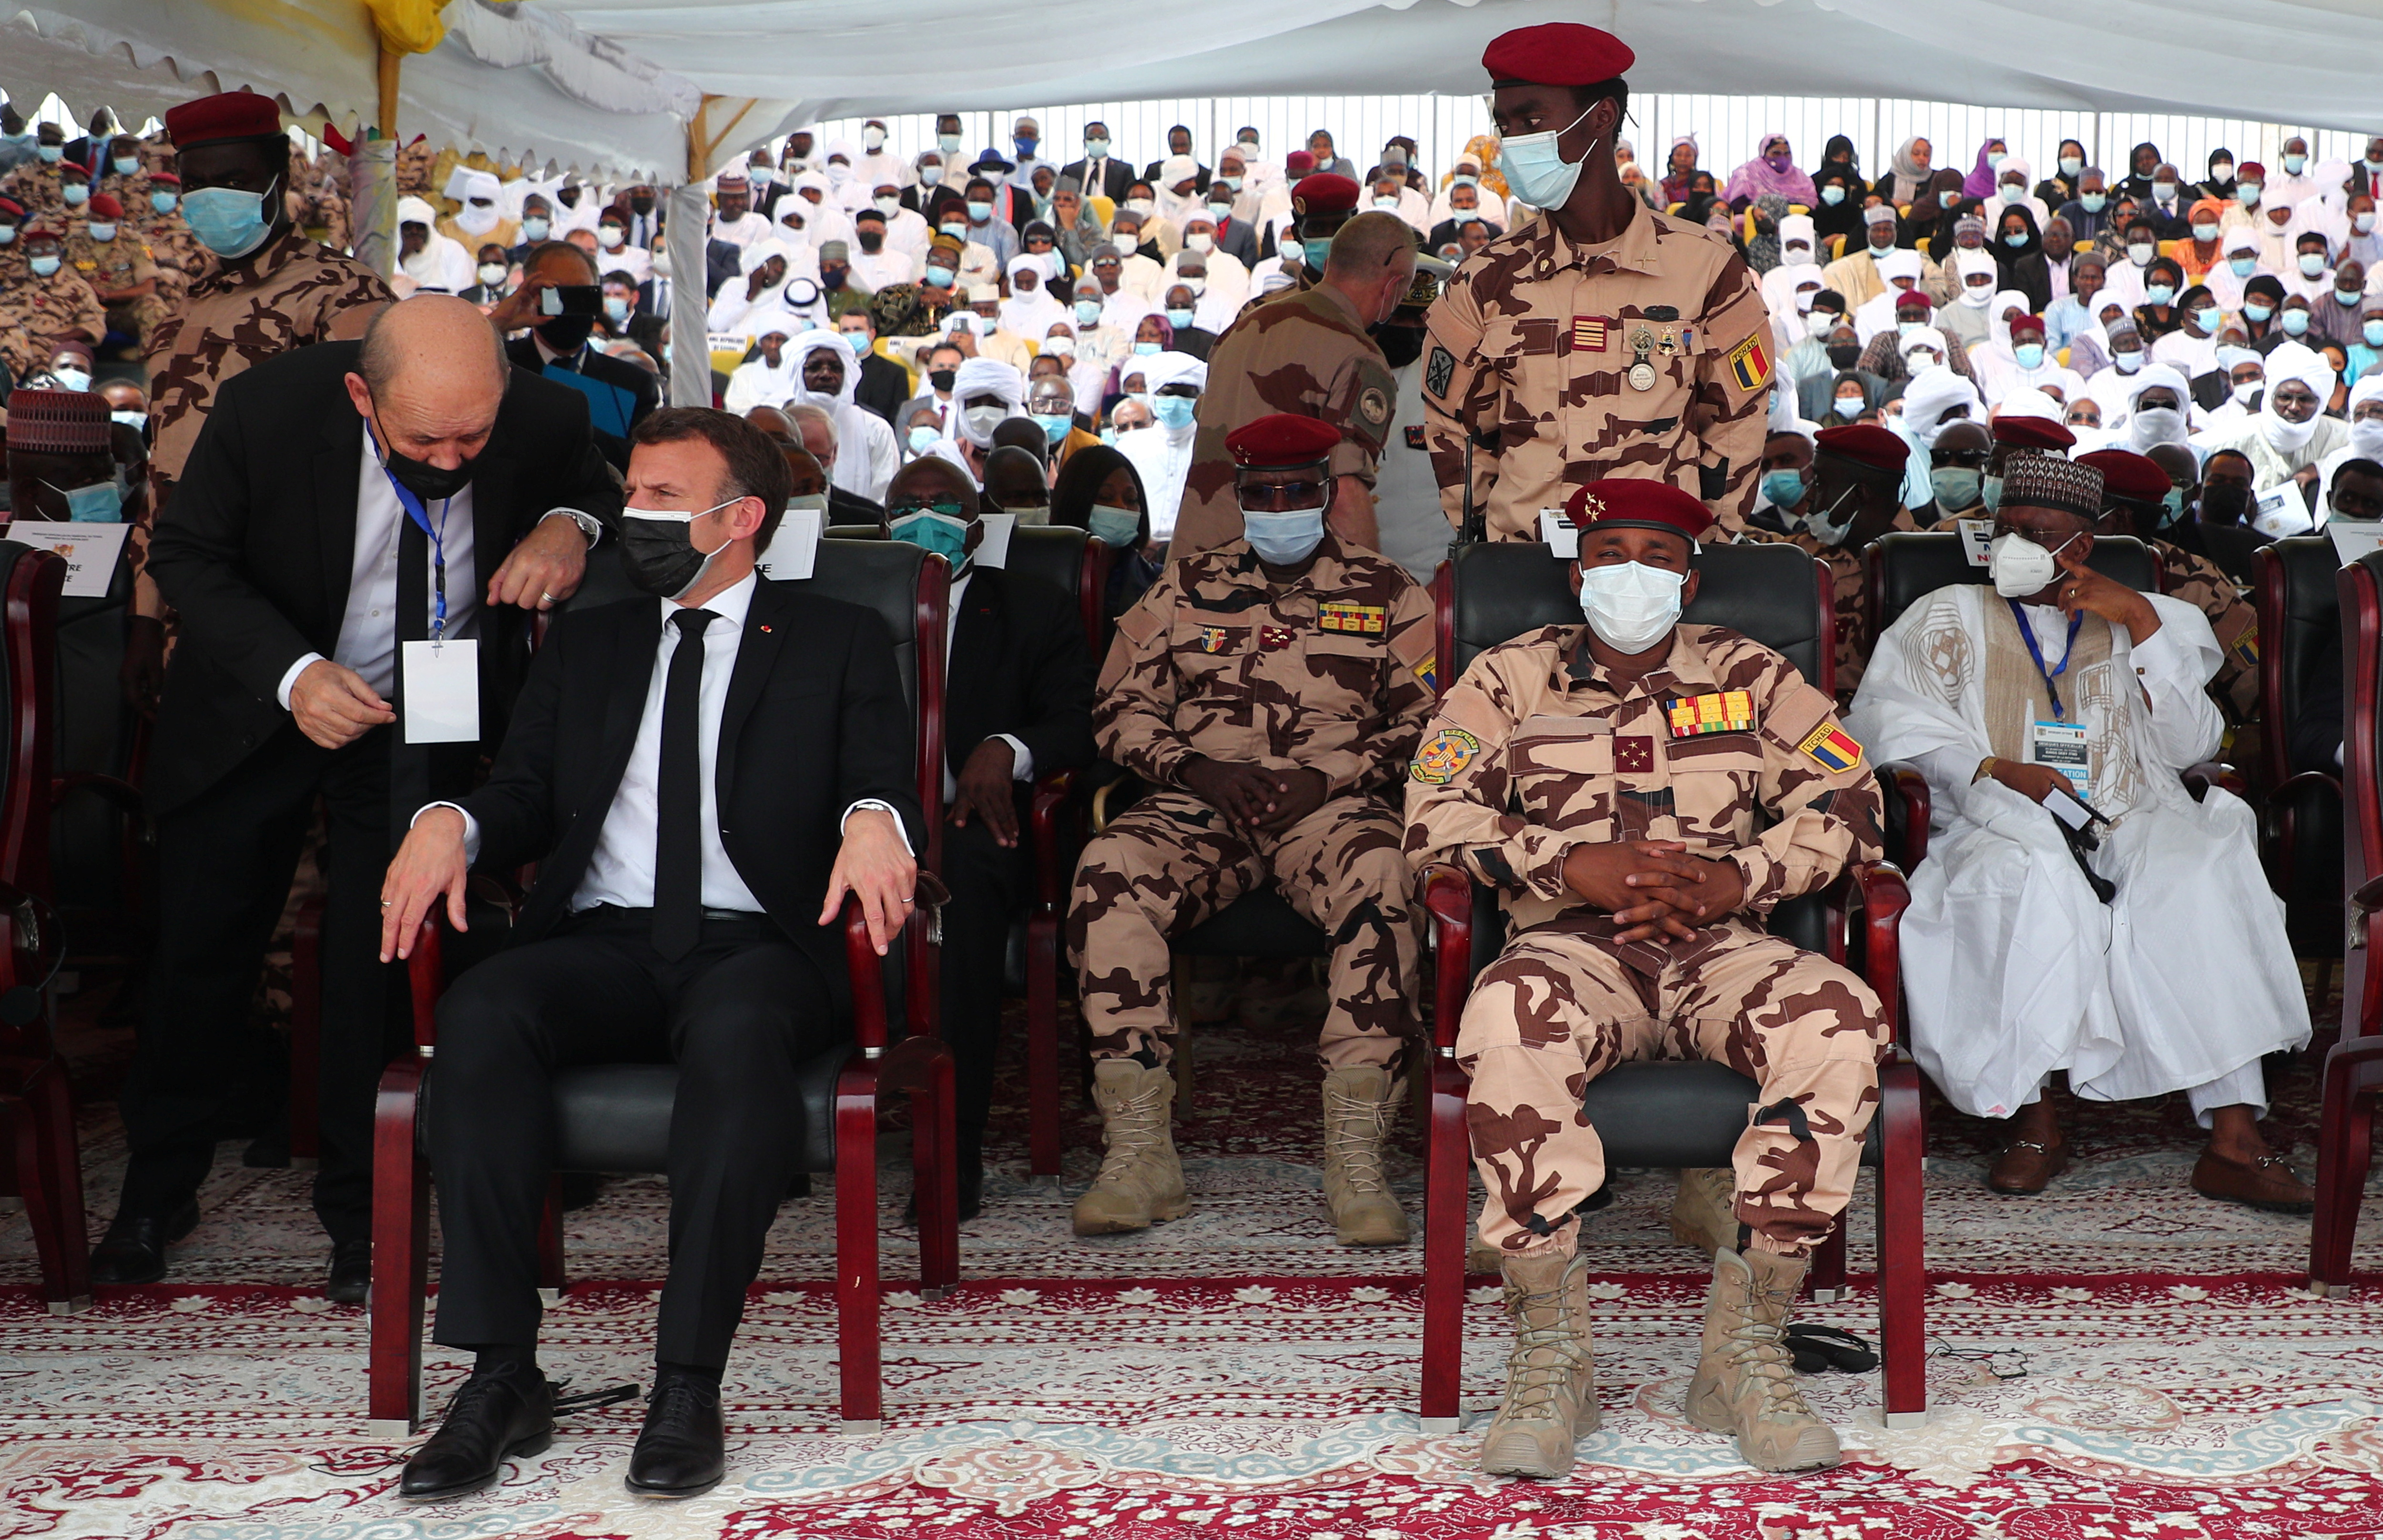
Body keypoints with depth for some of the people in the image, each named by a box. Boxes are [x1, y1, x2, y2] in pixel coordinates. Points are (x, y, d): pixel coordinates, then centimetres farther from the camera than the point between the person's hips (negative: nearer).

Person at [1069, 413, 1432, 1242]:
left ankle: (1354, 1155, -34)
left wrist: (1321, 777, -7)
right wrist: (1191, 767, -5)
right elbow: (1121, 706, 15)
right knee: (1107, 873, -31)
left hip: (1331, 802, -1)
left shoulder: (1387, 594, 15)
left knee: (1382, 883, -37)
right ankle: (1139, 1150, -30)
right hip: (1200, 801, 2)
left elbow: (1427, 720, 8)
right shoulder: (1185, 587, 20)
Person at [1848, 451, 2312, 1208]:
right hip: (2001, 827, -1)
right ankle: (2033, 1117, -31)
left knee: (2205, 874, -32)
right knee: (2031, 876, -37)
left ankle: (2234, 1138, -35)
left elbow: (2189, 745, 8)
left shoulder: (2142, 622, 23)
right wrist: (1991, 769, -12)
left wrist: (2141, 621, -1)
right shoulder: (1953, 617, 20)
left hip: (2134, 825, 2)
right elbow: (1885, 712, 2)